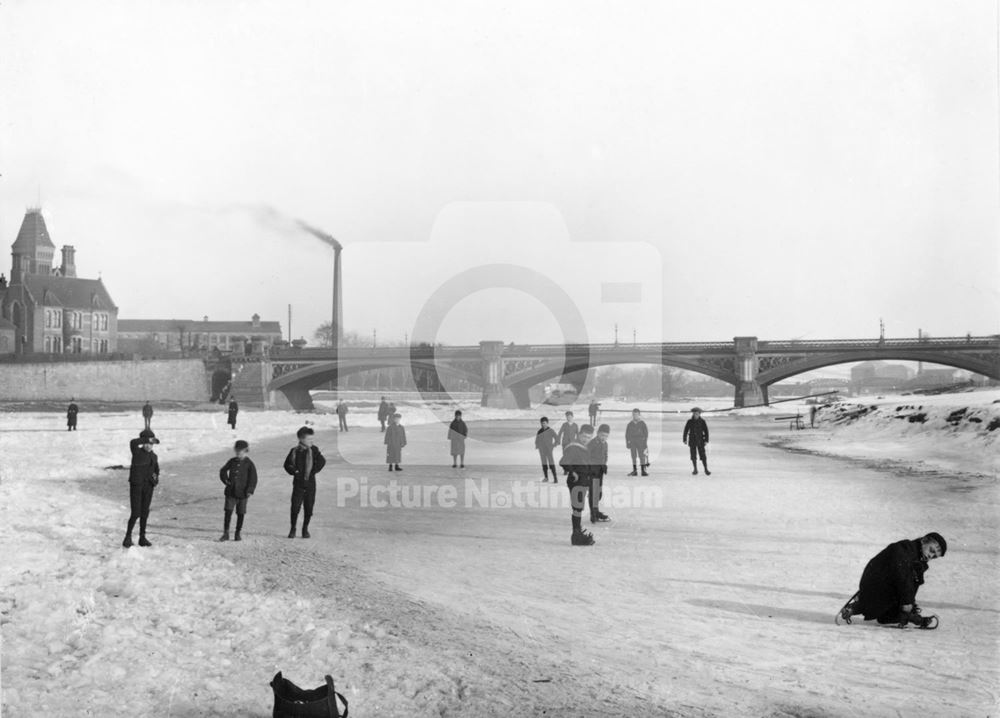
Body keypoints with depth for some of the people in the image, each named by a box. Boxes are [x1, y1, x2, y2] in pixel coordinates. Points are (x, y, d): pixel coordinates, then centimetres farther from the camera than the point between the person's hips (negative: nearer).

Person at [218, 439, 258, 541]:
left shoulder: (249, 464, -2)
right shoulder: (232, 461, 7)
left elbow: (253, 478, -4)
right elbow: (223, 471, 20)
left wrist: (250, 490, -13)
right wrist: (226, 480, 4)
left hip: (242, 493, -2)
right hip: (230, 492, 2)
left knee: (240, 514, 5)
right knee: (228, 512, -4)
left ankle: (238, 534, 15)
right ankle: (226, 534, 1)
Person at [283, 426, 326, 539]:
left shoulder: (314, 450, -2)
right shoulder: (295, 451, -1)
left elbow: (322, 461, 5)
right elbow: (287, 464, 9)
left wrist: (315, 470, -2)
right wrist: (294, 472, -5)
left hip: (310, 484, 1)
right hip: (298, 483, -1)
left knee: (309, 508, 4)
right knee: (295, 507, -5)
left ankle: (305, 529, 19)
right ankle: (293, 529, 11)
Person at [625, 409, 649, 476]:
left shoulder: (642, 424, 0)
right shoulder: (630, 424, 8)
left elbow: (646, 433, 0)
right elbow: (627, 434, 12)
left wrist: (645, 443, -6)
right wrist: (627, 443, 5)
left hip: (640, 442, -3)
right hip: (632, 442, 3)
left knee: (642, 456, -5)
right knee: (633, 457, 2)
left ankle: (643, 471, -1)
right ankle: (634, 471, 6)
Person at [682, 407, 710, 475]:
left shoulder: (702, 421, -5)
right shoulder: (690, 421, -2)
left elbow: (706, 431, -3)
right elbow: (686, 431, 3)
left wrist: (706, 440, -8)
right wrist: (684, 440, 0)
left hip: (700, 441, -1)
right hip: (692, 441, 1)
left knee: (703, 455, -5)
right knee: (693, 456, 3)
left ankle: (706, 470, 2)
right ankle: (695, 470, 14)